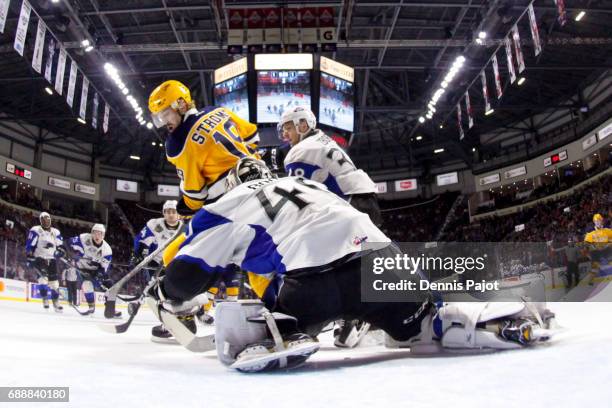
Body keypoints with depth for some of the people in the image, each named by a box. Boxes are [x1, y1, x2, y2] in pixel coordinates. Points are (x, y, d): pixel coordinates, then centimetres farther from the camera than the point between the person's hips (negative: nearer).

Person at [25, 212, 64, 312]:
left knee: (54, 280, 3)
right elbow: (29, 246, -9)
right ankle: (45, 298, -13)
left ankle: (56, 302, 11)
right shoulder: (35, 230, -5)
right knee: (43, 276, -22)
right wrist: (29, 259, -14)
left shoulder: (55, 232, 9)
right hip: (39, 258, -4)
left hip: (51, 259, 4)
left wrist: (59, 251, -11)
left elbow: (61, 246, 10)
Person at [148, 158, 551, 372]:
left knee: (236, 332, 13)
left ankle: (278, 340, -17)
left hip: (315, 281, -5)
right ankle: (508, 322, 9)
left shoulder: (231, 205, 21)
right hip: (381, 259, 6)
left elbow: (186, 273, 17)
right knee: (422, 325, 27)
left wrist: (168, 295, 40)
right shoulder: (305, 183, 37)